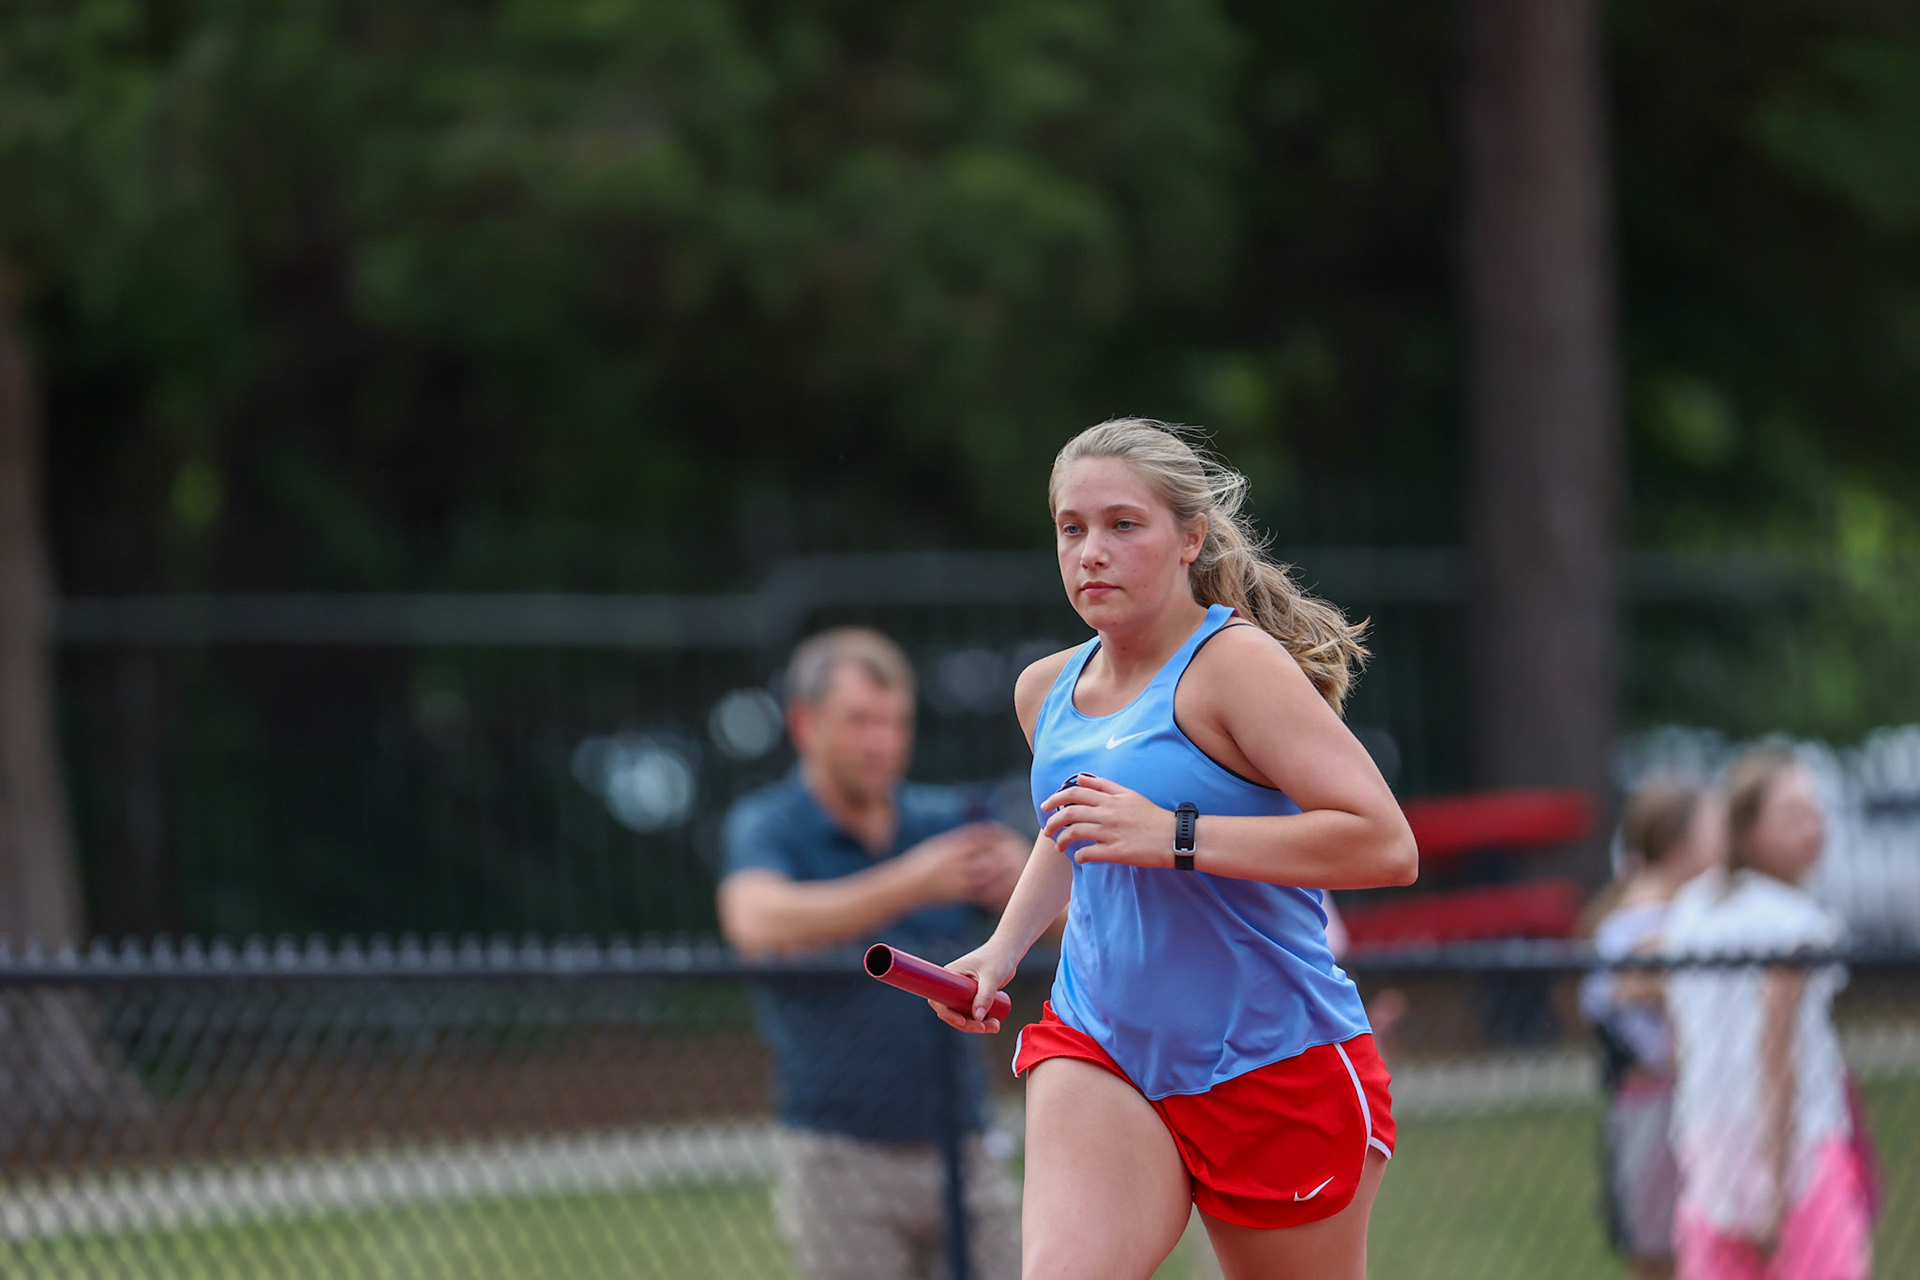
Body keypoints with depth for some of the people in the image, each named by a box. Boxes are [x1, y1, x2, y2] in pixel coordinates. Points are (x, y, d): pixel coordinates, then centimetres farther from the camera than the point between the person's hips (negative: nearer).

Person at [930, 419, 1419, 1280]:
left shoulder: (1234, 663, -13)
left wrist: (1174, 838, -28)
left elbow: (1386, 845, -24)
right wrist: (1006, 946, 17)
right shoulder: (1047, 690, 9)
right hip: (1098, 1052, 5)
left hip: (1276, 1066, -4)